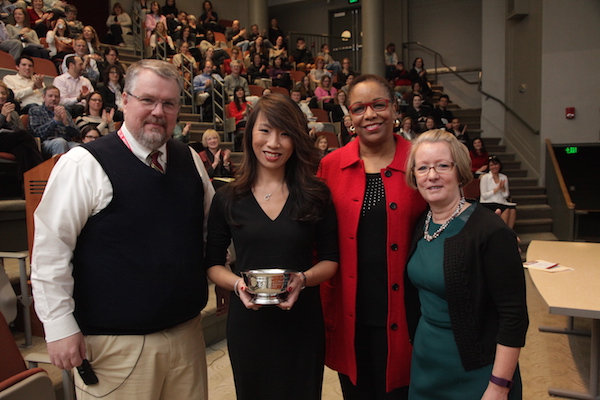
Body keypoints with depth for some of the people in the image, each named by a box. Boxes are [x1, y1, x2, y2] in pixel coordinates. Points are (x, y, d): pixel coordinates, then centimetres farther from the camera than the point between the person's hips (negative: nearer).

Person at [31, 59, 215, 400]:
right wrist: (60, 327, -11)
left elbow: (212, 227, 15)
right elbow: (50, 249, -12)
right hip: (116, 343, -5)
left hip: (187, 330, 5)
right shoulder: (85, 164, -12)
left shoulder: (190, 160, 5)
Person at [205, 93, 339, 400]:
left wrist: (303, 279, -18)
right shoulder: (227, 199, -2)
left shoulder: (315, 196, -3)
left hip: (302, 321, 0)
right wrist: (237, 284, -17)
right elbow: (213, 264, 3)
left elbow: (330, 260, 2)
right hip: (247, 321, 1)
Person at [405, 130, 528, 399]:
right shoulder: (420, 225, 0)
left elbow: (514, 316, -18)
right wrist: (416, 341, 6)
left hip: (474, 370, -6)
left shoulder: (490, 231, -19)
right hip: (424, 359, 6)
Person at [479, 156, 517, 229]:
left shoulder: (504, 177, 13)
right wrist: (497, 188, -12)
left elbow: (506, 196, 12)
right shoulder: (485, 177, -1)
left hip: (501, 203, 5)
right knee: (506, 210, -30)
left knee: (513, 209, -27)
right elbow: (484, 196, -7)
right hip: (487, 204, -5)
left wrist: (503, 188, -8)